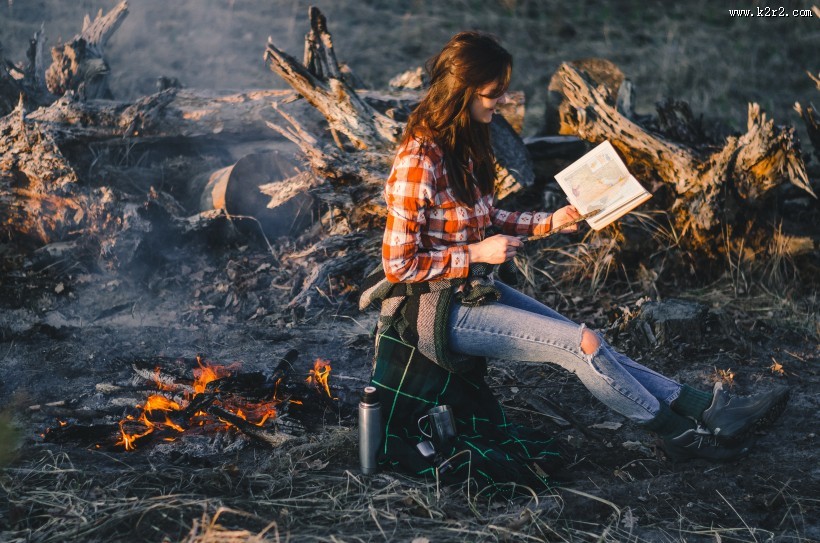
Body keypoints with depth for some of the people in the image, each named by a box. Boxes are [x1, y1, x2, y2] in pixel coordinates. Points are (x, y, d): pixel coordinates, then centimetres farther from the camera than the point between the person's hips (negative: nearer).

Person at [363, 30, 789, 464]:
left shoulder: (463, 143, 5)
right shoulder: (418, 163, -24)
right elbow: (398, 264, -20)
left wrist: (548, 223, 7)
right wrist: (478, 254, -18)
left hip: (474, 290, 9)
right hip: (438, 308, -9)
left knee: (584, 346, -1)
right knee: (584, 345, -12)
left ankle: (708, 409, -2)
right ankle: (682, 435, 1)